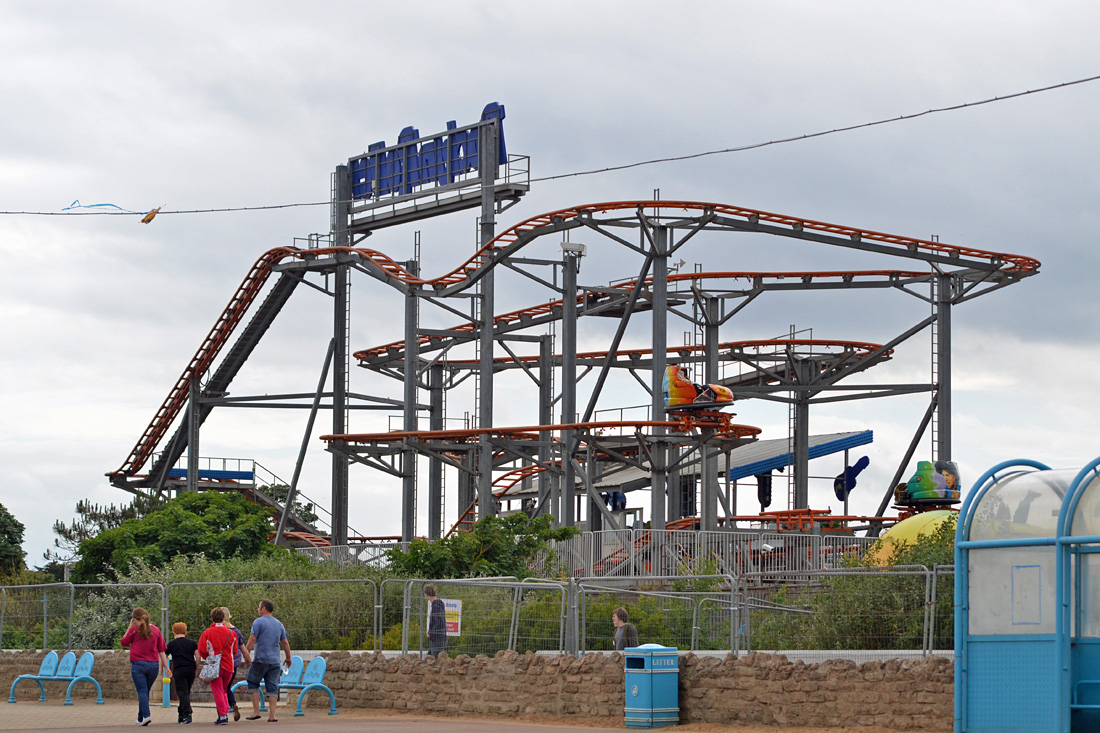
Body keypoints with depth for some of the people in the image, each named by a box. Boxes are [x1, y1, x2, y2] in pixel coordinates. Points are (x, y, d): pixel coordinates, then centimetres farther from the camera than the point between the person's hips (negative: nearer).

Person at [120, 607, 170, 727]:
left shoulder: (135, 629, -4)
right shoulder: (155, 630, 8)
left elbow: (124, 642, 9)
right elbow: (161, 650, 9)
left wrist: (130, 626, 14)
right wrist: (166, 667, 11)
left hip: (138, 664, -4)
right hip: (154, 665, 4)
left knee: (142, 691, -6)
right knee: (145, 691, 15)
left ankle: (146, 715, -25)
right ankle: (141, 719, 22)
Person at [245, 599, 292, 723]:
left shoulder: (258, 622, -5)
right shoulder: (279, 624, 13)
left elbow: (252, 641, -12)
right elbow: (285, 643, 15)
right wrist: (288, 658, 25)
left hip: (260, 660, -5)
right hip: (275, 661, 5)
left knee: (253, 684, 10)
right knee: (272, 688, 4)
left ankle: (256, 711, 3)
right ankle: (272, 715, -3)